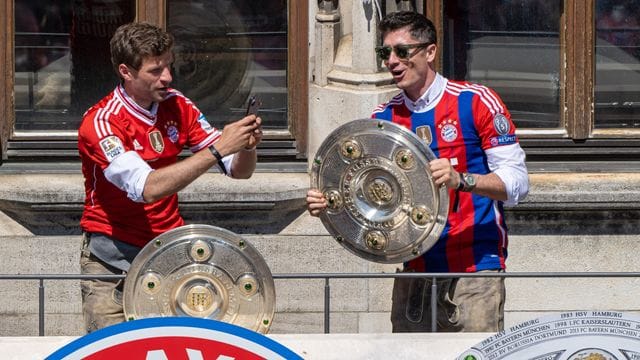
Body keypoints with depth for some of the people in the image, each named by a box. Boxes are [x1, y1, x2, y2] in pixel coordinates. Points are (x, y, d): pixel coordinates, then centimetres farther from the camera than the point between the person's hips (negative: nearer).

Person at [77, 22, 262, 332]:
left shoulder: (175, 105, 2)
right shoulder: (100, 123, -16)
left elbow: (238, 170, 5)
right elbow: (147, 188, -30)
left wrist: (247, 146, -19)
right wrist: (217, 150, -33)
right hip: (113, 257, -4)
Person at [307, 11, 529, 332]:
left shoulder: (475, 102, -3)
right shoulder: (383, 117, 12)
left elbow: (516, 181, -8)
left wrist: (460, 180, -25)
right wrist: (328, 203, -8)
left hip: (475, 272, -4)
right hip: (414, 275, 5)